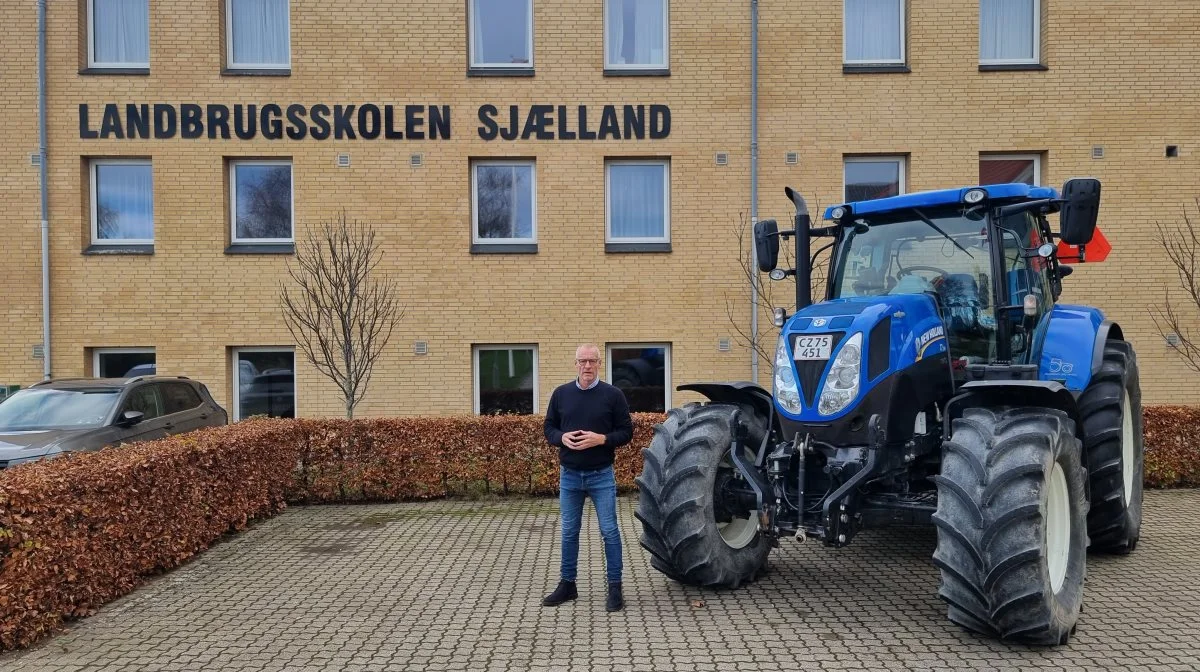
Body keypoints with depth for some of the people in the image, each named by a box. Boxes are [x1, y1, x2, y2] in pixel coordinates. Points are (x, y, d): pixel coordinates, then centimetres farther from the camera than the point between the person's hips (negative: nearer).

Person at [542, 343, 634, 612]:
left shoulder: (613, 395, -4)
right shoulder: (561, 394, 4)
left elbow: (626, 431, -2)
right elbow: (549, 428, 9)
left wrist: (602, 439, -19)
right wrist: (562, 437, -12)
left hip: (601, 475, -3)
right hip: (569, 474, 3)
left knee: (609, 531, 2)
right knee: (569, 532, 12)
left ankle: (615, 587, 13)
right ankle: (567, 585, 26)